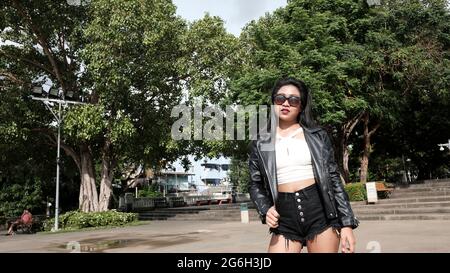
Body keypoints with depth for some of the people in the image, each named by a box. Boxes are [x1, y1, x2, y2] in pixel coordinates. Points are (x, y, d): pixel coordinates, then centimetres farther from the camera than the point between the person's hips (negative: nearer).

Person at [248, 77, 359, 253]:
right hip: (285, 219, 1)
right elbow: (255, 184, 12)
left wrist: (346, 223, -1)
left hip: (321, 213, 0)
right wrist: (265, 209, -8)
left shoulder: (318, 136, 5)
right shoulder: (259, 143, 6)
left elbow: (334, 178, 5)